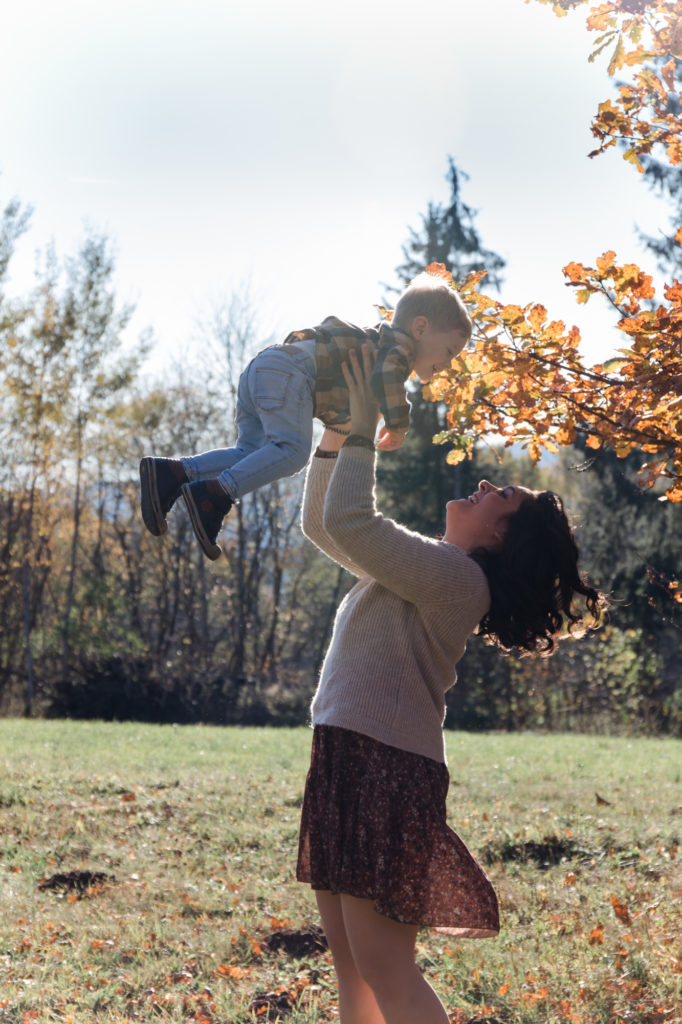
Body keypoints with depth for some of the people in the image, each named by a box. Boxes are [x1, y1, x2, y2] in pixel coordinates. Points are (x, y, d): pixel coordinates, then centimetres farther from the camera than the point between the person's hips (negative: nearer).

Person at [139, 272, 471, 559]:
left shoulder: (376, 344, 32)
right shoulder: (401, 345, 1)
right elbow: (386, 375, -21)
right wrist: (398, 425, -12)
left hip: (260, 370, 10)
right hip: (287, 370, -10)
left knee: (252, 453, 4)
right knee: (291, 450, -20)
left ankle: (173, 473, -8)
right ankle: (215, 495, -31)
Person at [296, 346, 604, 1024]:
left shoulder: (456, 575, -12)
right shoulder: (418, 565, 17)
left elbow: (348, 522, -21)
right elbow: (320, 524, 26)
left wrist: (363, 432, -8)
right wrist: (335, 435, 14)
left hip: (386, 766, -10)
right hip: (347, 759, 10)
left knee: (384, 968, -13)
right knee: (348, 956, 11)